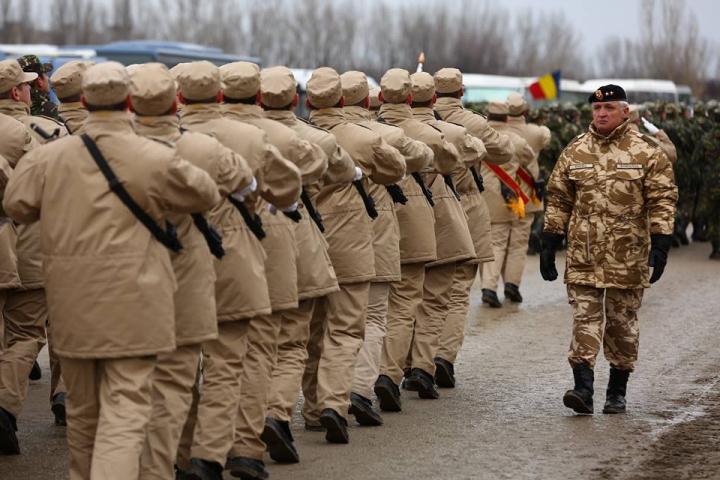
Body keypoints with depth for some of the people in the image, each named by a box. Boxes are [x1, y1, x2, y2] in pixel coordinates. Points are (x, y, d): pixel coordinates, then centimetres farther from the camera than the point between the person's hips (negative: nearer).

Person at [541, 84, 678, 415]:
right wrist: (549, 245, 8)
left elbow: (662, 201, -2)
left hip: (627, 257, -2)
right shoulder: (574, 152, 7)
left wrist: (660, 245, -11)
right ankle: (583, 389, -10)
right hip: (583, 255, 2)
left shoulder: (647, 152, -1)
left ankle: (617, 391, 17)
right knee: (584, 316, -6)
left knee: (622, 322, 7)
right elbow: (558, 201, 12)